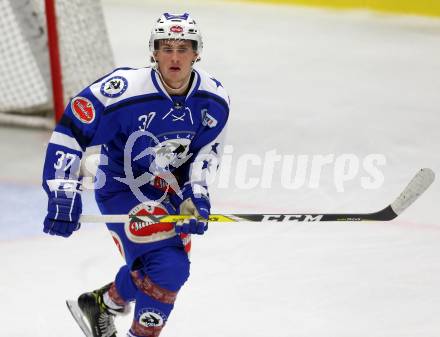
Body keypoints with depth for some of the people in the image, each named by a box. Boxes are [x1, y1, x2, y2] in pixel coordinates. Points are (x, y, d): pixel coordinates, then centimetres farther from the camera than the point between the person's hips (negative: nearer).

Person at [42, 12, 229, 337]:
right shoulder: (123, 90, -30)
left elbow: (206, 151, -1)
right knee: (168, 267, -19)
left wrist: (196, 195, -16)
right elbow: (68, 133, -24)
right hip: (123, 186, -7)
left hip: (170, 186, 7)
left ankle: (101, 303, 46)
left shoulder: (214, 99, -14)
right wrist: (63, 196, -27)